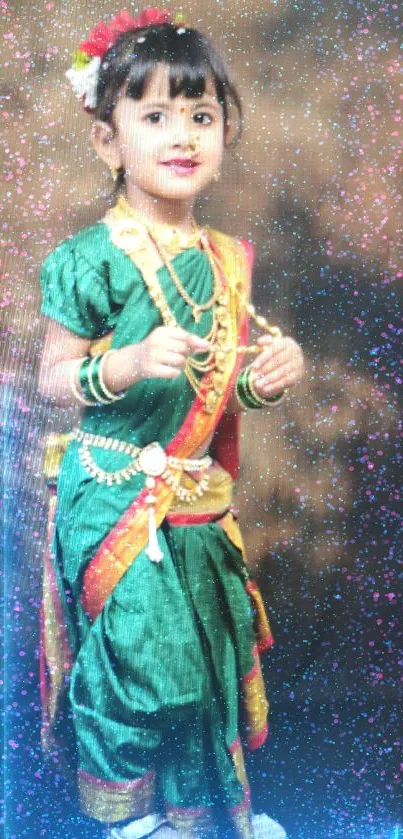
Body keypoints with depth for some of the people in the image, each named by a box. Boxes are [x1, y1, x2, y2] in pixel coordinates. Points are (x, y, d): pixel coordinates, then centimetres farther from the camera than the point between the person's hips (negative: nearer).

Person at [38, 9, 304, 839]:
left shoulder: (226, 262, 5)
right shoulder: (94, 259, -12)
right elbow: (54, 377, -9)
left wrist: (267, 376, -7)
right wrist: (130, 363, -26)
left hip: (200, 502, 6)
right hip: (117, 499, -5)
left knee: (209, 651, 14)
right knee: (139, 653, -2)